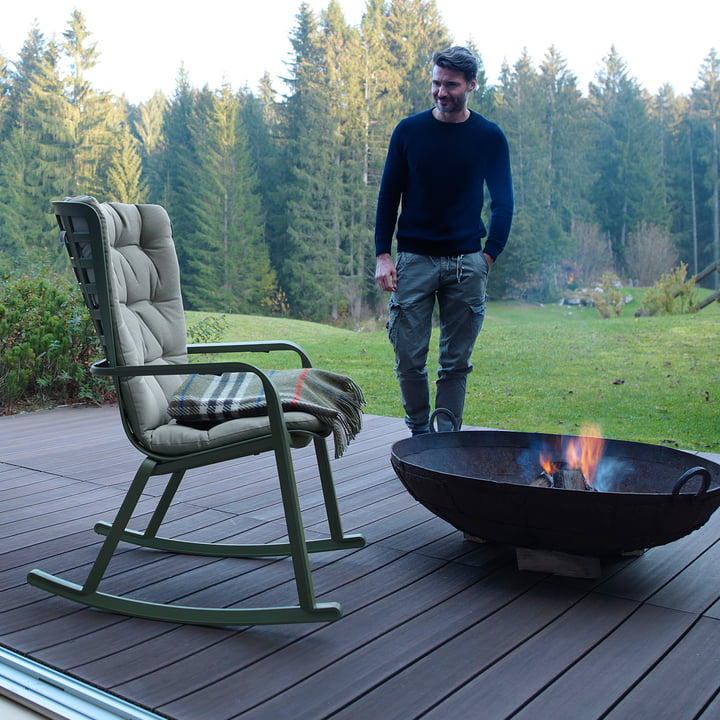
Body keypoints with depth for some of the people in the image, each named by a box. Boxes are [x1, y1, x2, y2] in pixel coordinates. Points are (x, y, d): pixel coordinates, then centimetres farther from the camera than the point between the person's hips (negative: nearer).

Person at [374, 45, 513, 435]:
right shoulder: (408, 131, 4)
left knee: (457, 361, 4)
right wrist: (383, 254, -3)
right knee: (409, 358, -3)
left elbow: (503, 202, 9)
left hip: (466, 263, 0)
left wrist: (489, 255, -1)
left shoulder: (489, 137, 4)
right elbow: (388, 195, 6)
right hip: (414, 259, 0)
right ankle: (420, 435, 15)